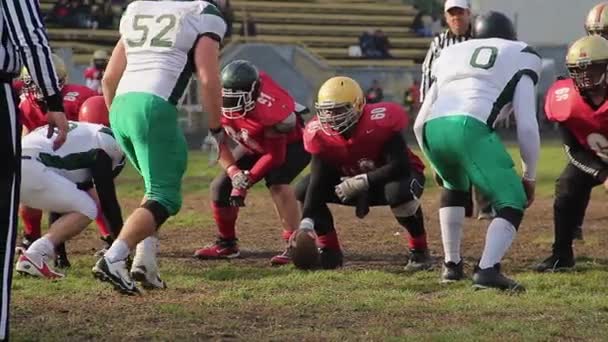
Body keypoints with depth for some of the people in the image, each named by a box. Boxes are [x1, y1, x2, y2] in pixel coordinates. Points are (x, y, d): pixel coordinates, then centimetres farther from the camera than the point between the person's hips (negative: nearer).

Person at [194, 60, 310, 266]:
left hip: (291, 143, -7)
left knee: (276, 182, -34)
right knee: (221, 187, 0)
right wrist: (233, 172, -28)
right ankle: (226, 244, 21)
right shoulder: (221, 104, -21)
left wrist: (246, 181, -32)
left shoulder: (269, 111, -40)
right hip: (255, 147, 7)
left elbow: (275, 155, -30)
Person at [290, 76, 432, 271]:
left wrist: (361, 182, -35)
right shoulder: (321, 135, -18)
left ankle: (419, 251, -19)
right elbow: (318, 181, -22)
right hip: (357, 183, 5)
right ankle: (329, 253, -2)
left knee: (399, 191, -42)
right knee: (303, 190, -11)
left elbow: (400, 166, -35)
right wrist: (306, 222, -36)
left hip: (397, 175, -5)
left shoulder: (380, 122, -32)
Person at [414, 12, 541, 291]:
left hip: (432, 130, 5)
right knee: (512, 201, 5)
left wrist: (440, 165, 47)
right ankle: (487, 270, -17)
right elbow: (527, 126, 11)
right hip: (470, 128, -5)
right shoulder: (520, 58, 21)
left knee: (455, 185, 35)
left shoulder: (451, 55, 33)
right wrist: (529, 177, 21)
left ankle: (452, 265, 33)